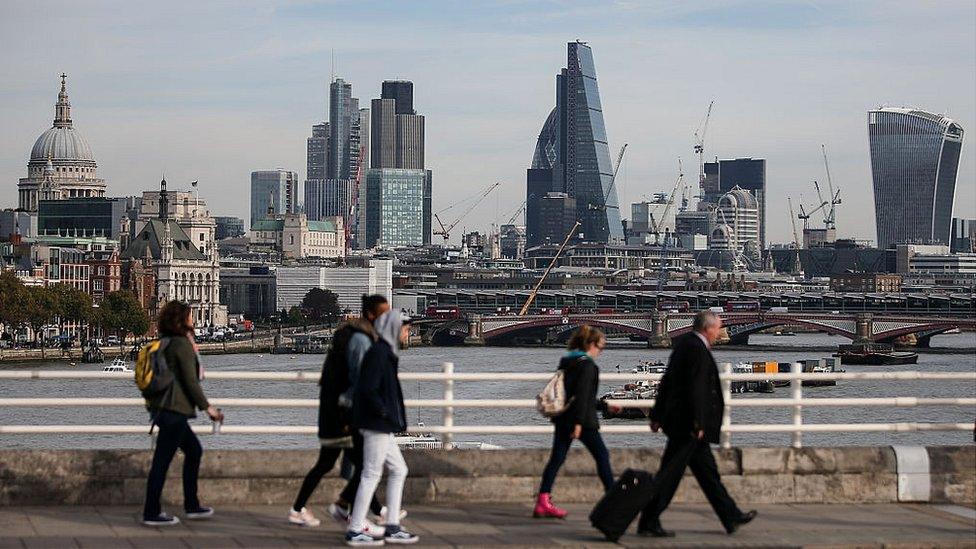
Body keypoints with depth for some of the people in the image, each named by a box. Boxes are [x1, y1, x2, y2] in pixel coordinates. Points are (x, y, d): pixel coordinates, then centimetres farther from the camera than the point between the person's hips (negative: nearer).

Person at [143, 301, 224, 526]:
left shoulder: (165, 343, 14)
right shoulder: (182, 344, -14)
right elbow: (190, 381, -17)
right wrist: (207, 407, -10)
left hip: (161, 407, 10)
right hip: (174, 410, -10)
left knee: (194, 450, 20)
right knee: (162, 460, -5)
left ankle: (191, 506, 24)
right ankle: (151, 514, 0)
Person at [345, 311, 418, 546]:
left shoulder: (386, 353, 15)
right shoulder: (379, 353, -16)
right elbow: (368, 389, -24)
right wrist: (384, 411, -14)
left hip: (382, 427, 10)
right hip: (376, 423, -10)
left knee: (398, 471, 13)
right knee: (372, 474, -5)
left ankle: (392, 528, 16)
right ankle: (355, 531, 0)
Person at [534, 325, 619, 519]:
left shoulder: (566, 362, 15)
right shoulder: (587, 364, -12)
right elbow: (582, 395, -20)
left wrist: (604, 406, 28)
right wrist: (579, 422, -23)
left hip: (563, 419, 8)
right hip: (583, 420, -8)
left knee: (557, 458, 5)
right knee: (602, 456, 5)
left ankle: (543, 502, -2)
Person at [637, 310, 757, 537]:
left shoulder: (683, 344, 13)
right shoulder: (697, 349, -16)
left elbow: (667, 381, 17)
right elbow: (695, 388, -22)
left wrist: (658, 415, 22)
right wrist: (698, 423, -21)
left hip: (675, 419, 10)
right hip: (686, 423, -10)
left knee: (707, 470, 15)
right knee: (670, 473, -5)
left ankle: (731, 517, 22)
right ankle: (648, 523, -2)